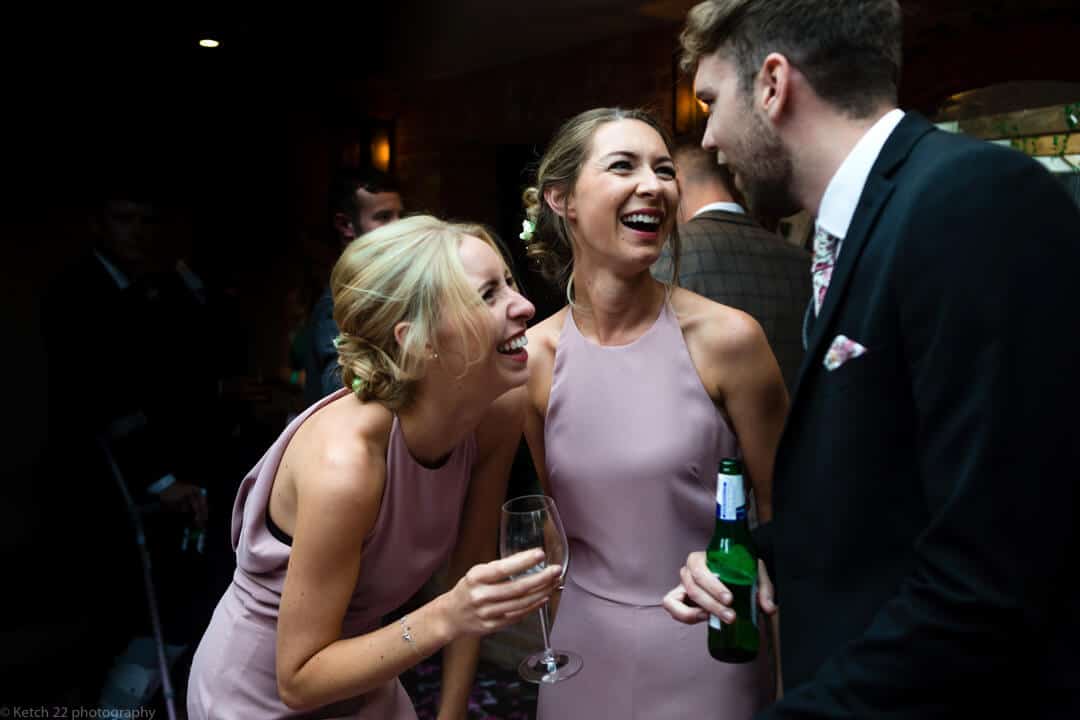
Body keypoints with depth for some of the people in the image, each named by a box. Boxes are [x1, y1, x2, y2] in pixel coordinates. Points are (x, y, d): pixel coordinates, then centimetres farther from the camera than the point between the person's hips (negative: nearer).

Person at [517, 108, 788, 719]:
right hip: (585, 645, 3)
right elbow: (556, 512, 6)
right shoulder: (531, 357, -8)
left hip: (702, 645, -2)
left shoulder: (727, 338, -16)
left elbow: (779, 509, -7)